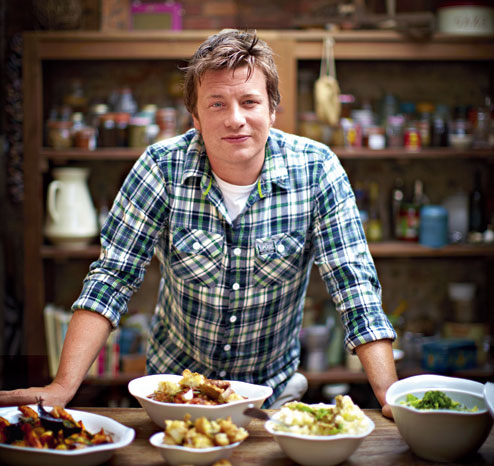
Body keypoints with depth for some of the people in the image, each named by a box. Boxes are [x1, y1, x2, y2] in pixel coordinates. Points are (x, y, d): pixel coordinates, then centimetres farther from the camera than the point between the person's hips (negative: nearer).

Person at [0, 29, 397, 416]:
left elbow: (355, 286, -13)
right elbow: (113, 277, -11)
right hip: (174, 382, 1)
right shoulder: (163, 167, -13)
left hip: (272, 390, 0)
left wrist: (391, 399, -23)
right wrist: (63, 387, -19)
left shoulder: (317, 169, -13)